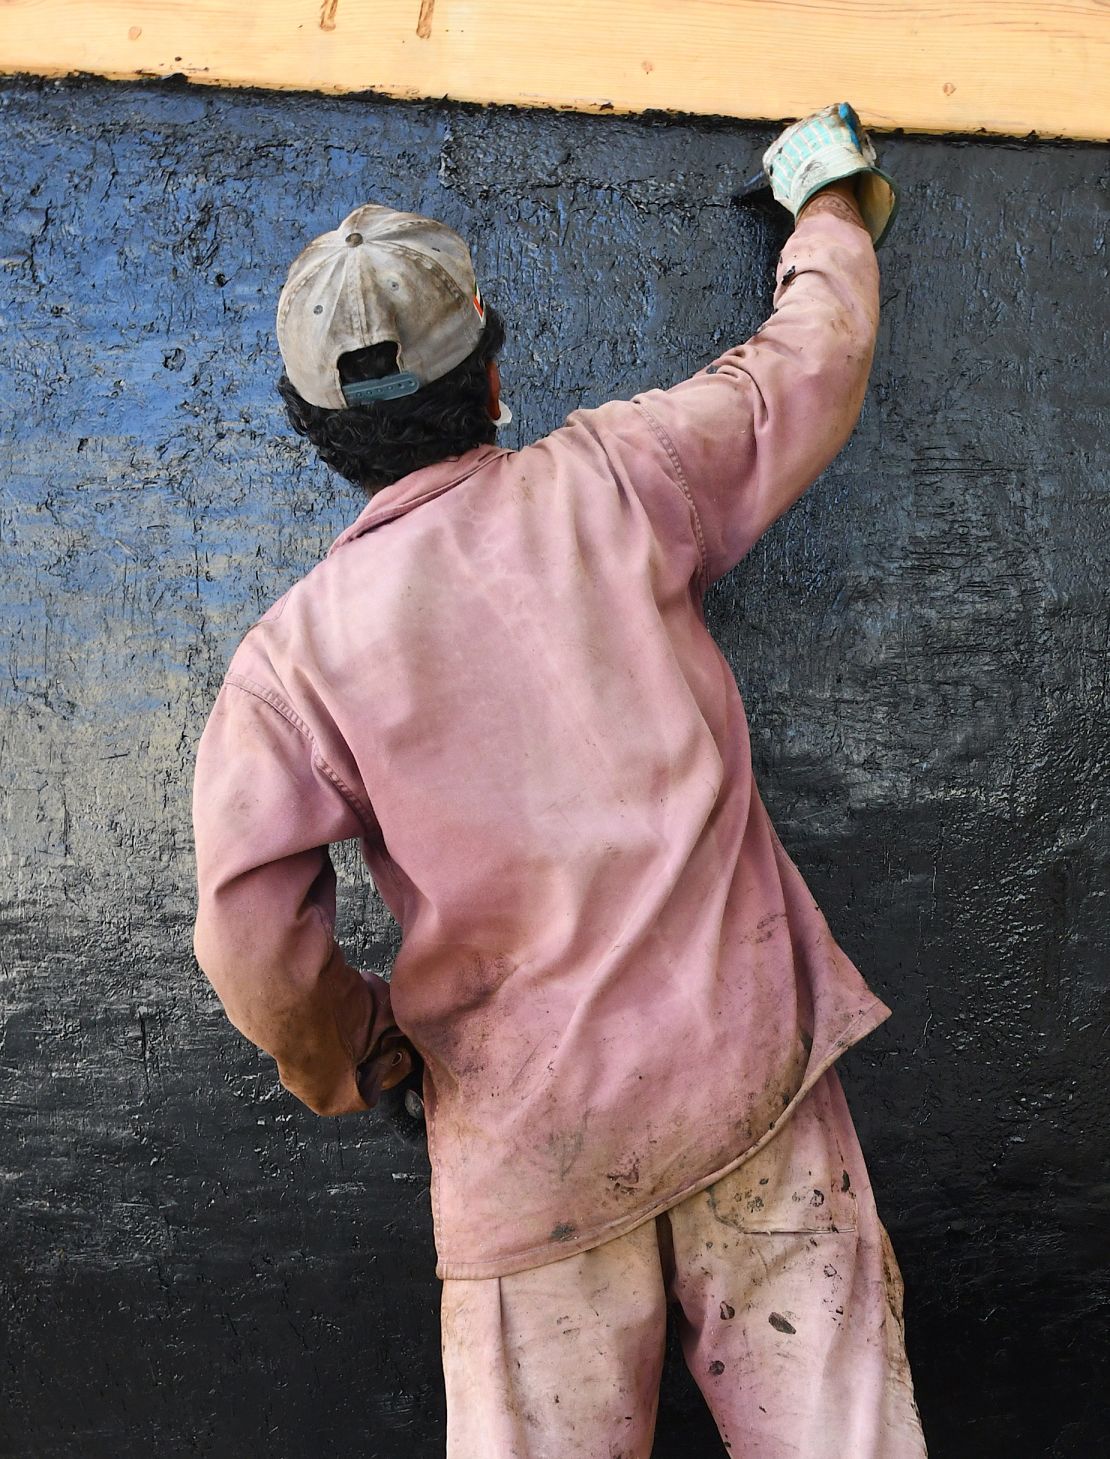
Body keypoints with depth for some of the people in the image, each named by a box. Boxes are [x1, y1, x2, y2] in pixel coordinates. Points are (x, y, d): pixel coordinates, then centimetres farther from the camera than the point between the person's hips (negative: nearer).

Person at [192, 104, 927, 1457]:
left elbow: (250, 925, -11)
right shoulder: (613, 479, -2)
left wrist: (342, 1056, 9)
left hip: (527, 1122, 0)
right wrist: (831, 204, 33)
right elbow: (808, 363, 13)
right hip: (747, 1051, 1)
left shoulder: (294, 648, -5)